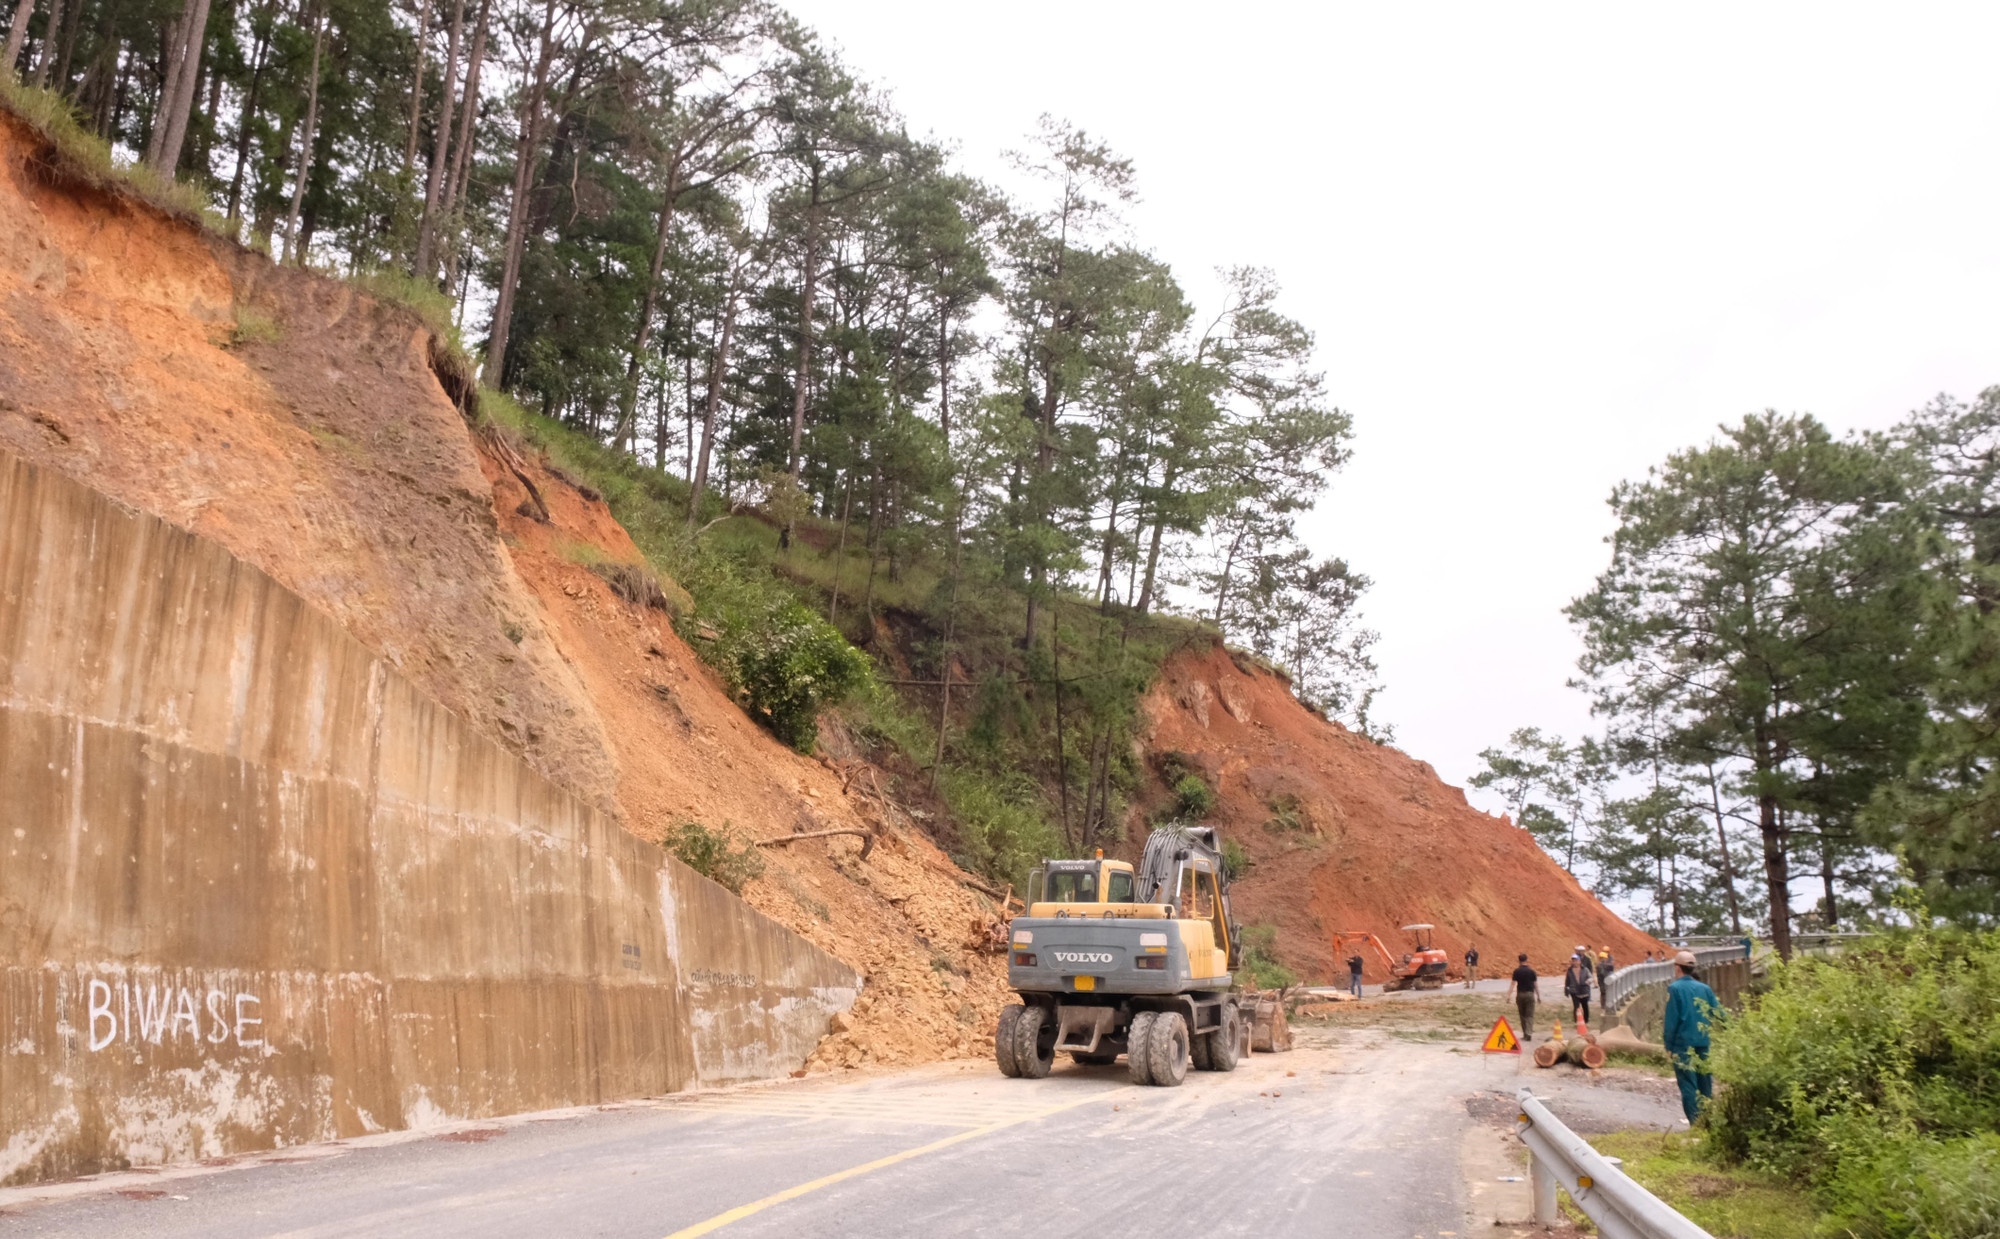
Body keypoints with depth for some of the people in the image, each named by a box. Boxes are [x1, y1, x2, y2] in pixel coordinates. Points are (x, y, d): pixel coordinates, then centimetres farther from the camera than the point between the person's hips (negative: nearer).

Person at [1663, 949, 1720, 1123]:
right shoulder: (1704, 988, 8)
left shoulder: (1674, 988, -6)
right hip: (1704, 1044, 5)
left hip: (1683, 1044, -5)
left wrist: (1668, 1045, -2)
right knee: (1706, 1085, 12)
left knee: (1688, 1086, -3)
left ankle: (1696, 1123, -9)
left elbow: (1671, 1020, -7)